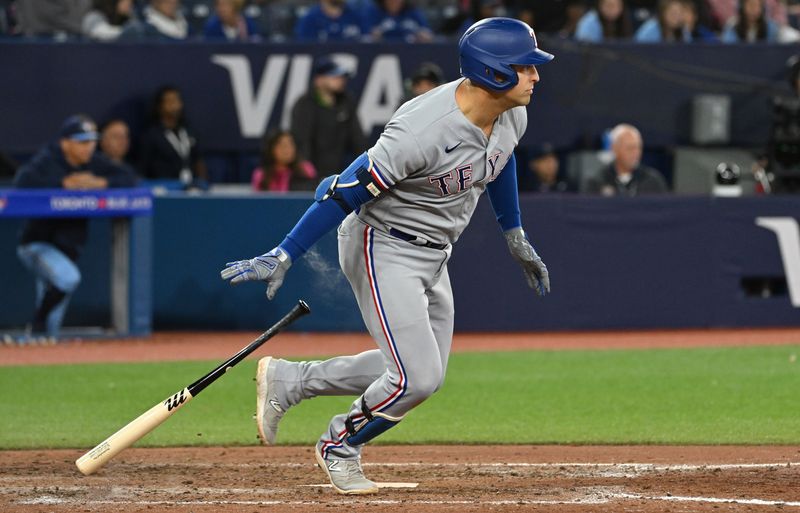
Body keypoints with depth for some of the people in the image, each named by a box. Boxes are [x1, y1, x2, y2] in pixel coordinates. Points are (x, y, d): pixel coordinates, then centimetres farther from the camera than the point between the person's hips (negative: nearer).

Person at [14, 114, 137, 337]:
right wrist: (65, 183, -28)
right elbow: (23, 180, -32)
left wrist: (100, 183, -16)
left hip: (68, 247, 6)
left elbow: (129, 179, 2)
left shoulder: (94, 163, 3)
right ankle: (38, 325, -11)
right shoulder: (48, 160, -14)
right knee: (68, 277, -30)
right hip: (38, 244, -6)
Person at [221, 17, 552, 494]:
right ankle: (340, 449, 16)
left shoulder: (511, 115, -7)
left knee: (424, 374, 13)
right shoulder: (423, 131, -33)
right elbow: (348, 190, -29)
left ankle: (288, 381, 24)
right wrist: (283, 257, -29)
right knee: (417, 377, -13)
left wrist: (516, 238, 24)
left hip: (434, 255, 9)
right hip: (384, 251, -9)